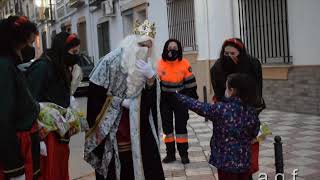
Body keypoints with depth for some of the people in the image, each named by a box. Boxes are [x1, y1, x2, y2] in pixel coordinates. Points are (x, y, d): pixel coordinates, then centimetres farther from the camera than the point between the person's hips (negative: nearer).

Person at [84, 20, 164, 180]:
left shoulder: (146, 67, 6)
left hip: (138, 128, 4)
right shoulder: (111, 61, -8)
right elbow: (95, 91, -9)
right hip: (112, 128, -4)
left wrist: (151, 77, -16)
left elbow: (151, 100, -2)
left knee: (145, 166, 2)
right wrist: (120, 101, -13)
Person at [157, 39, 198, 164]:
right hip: (165, 99, 2)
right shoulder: (160, 64, -8)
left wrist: (193, 98, -1)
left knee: (181, 126, 4)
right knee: (167, 126, 8)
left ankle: (184, 154, 14)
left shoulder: (184, 64, -11)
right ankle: (170, 153, 19)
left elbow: (190, 82, -3)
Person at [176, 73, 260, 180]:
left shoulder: (221, 109, -18)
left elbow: (197, 106, -10)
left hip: (226, 162, -4)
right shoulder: (251, 111, -5)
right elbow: (254, 133, 7)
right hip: (245, 162, 4)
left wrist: (176, 95, 0)